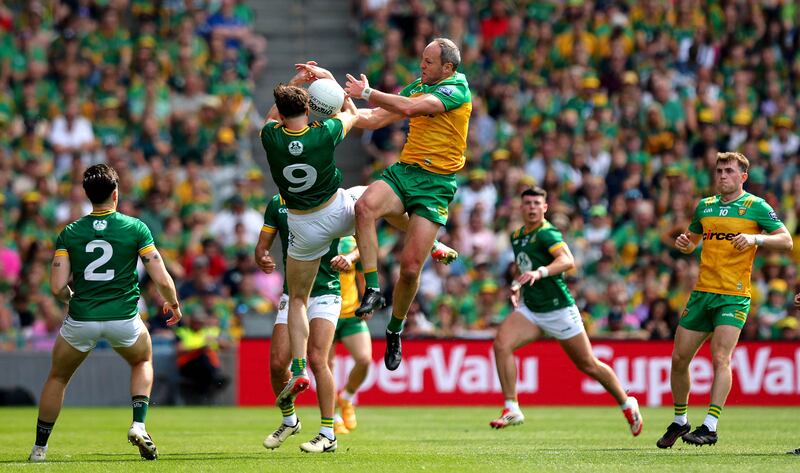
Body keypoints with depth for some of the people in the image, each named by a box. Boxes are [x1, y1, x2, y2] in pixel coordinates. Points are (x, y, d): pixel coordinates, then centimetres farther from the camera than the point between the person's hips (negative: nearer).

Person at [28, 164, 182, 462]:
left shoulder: (70, 233, 0)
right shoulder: (136, 228, -3)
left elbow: (57, 287, -5)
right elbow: (162, 279, -5)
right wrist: (173, 304, 16)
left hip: (81, 319, 1)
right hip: (124, 318, 0)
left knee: (57, 377, 24)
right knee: (143, 361, 30)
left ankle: (39, 448, 23)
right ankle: (138, 425, 9)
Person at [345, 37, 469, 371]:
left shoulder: (457, 88, -8)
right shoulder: (417, 86, 15)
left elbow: (409, 108, -21)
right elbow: (377, 118, 19)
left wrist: (367, 92, -13)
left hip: (435, 184, -5)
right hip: (402, 170, 5)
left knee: (411, 267, -9)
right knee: (365, 206, -31)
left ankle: (395, 331, 15)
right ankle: (372, 289, -28)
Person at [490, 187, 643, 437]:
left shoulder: (547, 233, -15)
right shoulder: (517, 237, 9)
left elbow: (568, 261, -33)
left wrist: (539, 273, -47)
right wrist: (517, 285, 11)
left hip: (559, 309, -6)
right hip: (530, 310, 6)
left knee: (589, 365, 4)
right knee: (501, 344, -18)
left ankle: (627, 405, 25)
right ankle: (512, 410, -15)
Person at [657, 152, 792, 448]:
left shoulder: (755, 206, -2)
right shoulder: (704, 206, 13)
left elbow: (786, 241, -6)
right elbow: (692, 242, 26)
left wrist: (755, 238, -22)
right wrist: (684, 244, 2)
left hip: (734, 296, -6)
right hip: (702, 292, 6)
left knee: (721, 359, -19)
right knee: (679, 358, 6)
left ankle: (710, 427, -22)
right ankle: (679, 422, 22)